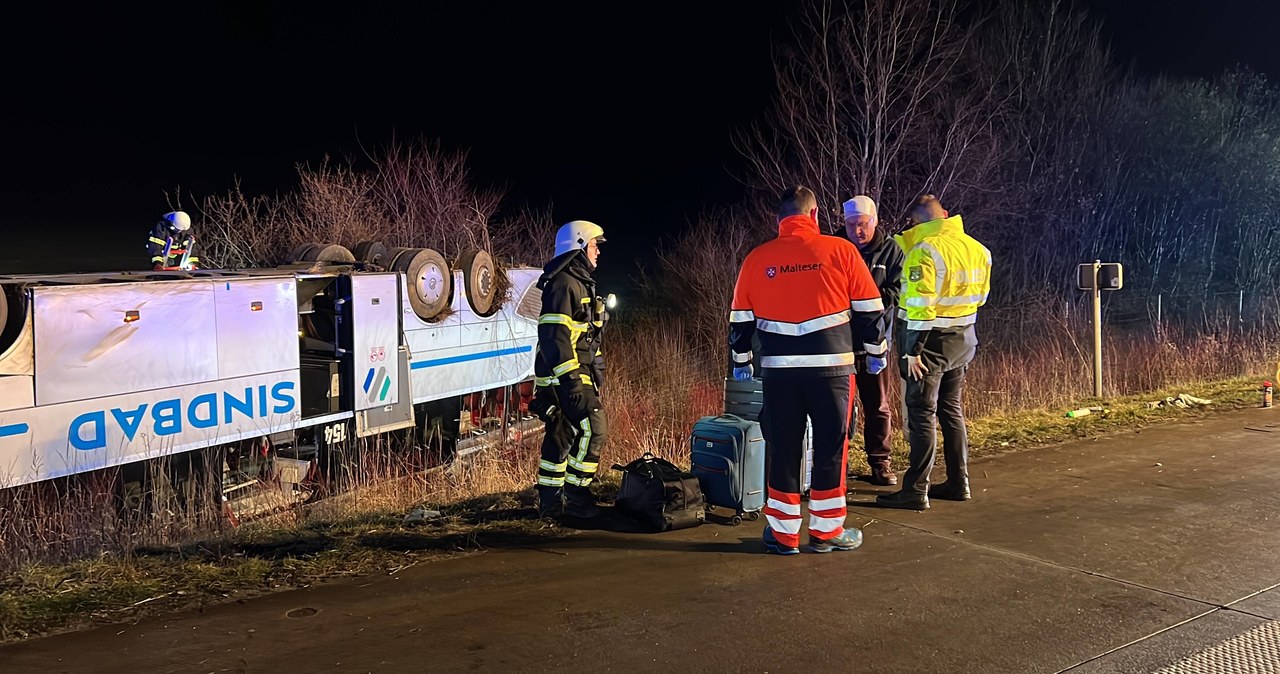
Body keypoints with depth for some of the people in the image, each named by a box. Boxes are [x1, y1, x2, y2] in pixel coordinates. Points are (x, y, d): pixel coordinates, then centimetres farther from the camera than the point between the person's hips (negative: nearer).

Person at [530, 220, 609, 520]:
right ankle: (575, 495, -4)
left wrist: (593, 375, 26)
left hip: (574, 374, 11)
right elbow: (556, 335, -22)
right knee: (593, 428, -11)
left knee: (562, 434, 12)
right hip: (566, 375, -11)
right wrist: (570, 379, -26)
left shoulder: (579, 283, 21)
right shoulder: (564, 284, -14)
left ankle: (549, 501, 19)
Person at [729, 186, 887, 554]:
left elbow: (740, 319, 10)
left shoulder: (757, 258, 4)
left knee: (782, 450, 10)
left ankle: (783, 533, 16)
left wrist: (741, 360, 24)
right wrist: (876, 351, 16)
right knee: (831, 447, 10)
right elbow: (870, 309, 3)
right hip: (831, 365, -1)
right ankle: (826, 530, 18)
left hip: (778, 369, 2)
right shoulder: (840, 250, -1)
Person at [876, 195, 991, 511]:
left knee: (921, 414, -3)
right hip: (963, 340, 8)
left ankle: (916, 490, -1)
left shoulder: (925, 251, -18)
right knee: (952, 410, 17)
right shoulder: (977, 249, 6)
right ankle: (958, 483, 23)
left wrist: (913, 350, -19)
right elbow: (980, 295, 15)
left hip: (932, 341, -8)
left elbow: (920, 305, -22)